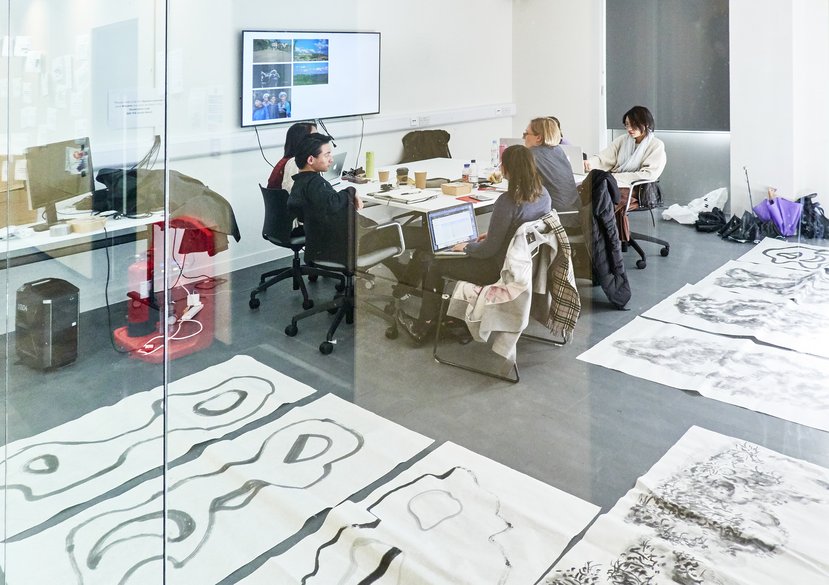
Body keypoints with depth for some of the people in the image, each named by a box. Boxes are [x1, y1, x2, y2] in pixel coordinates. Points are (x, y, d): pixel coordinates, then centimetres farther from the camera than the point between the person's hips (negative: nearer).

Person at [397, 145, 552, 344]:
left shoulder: (507, 201, -29)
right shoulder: (543, 194, -5)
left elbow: (489, 249, -22)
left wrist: (466, 247, -3)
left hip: (501, 268, -9)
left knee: (436, 266, 8)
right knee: (470, 255, 33)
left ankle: (422, 328, 23)